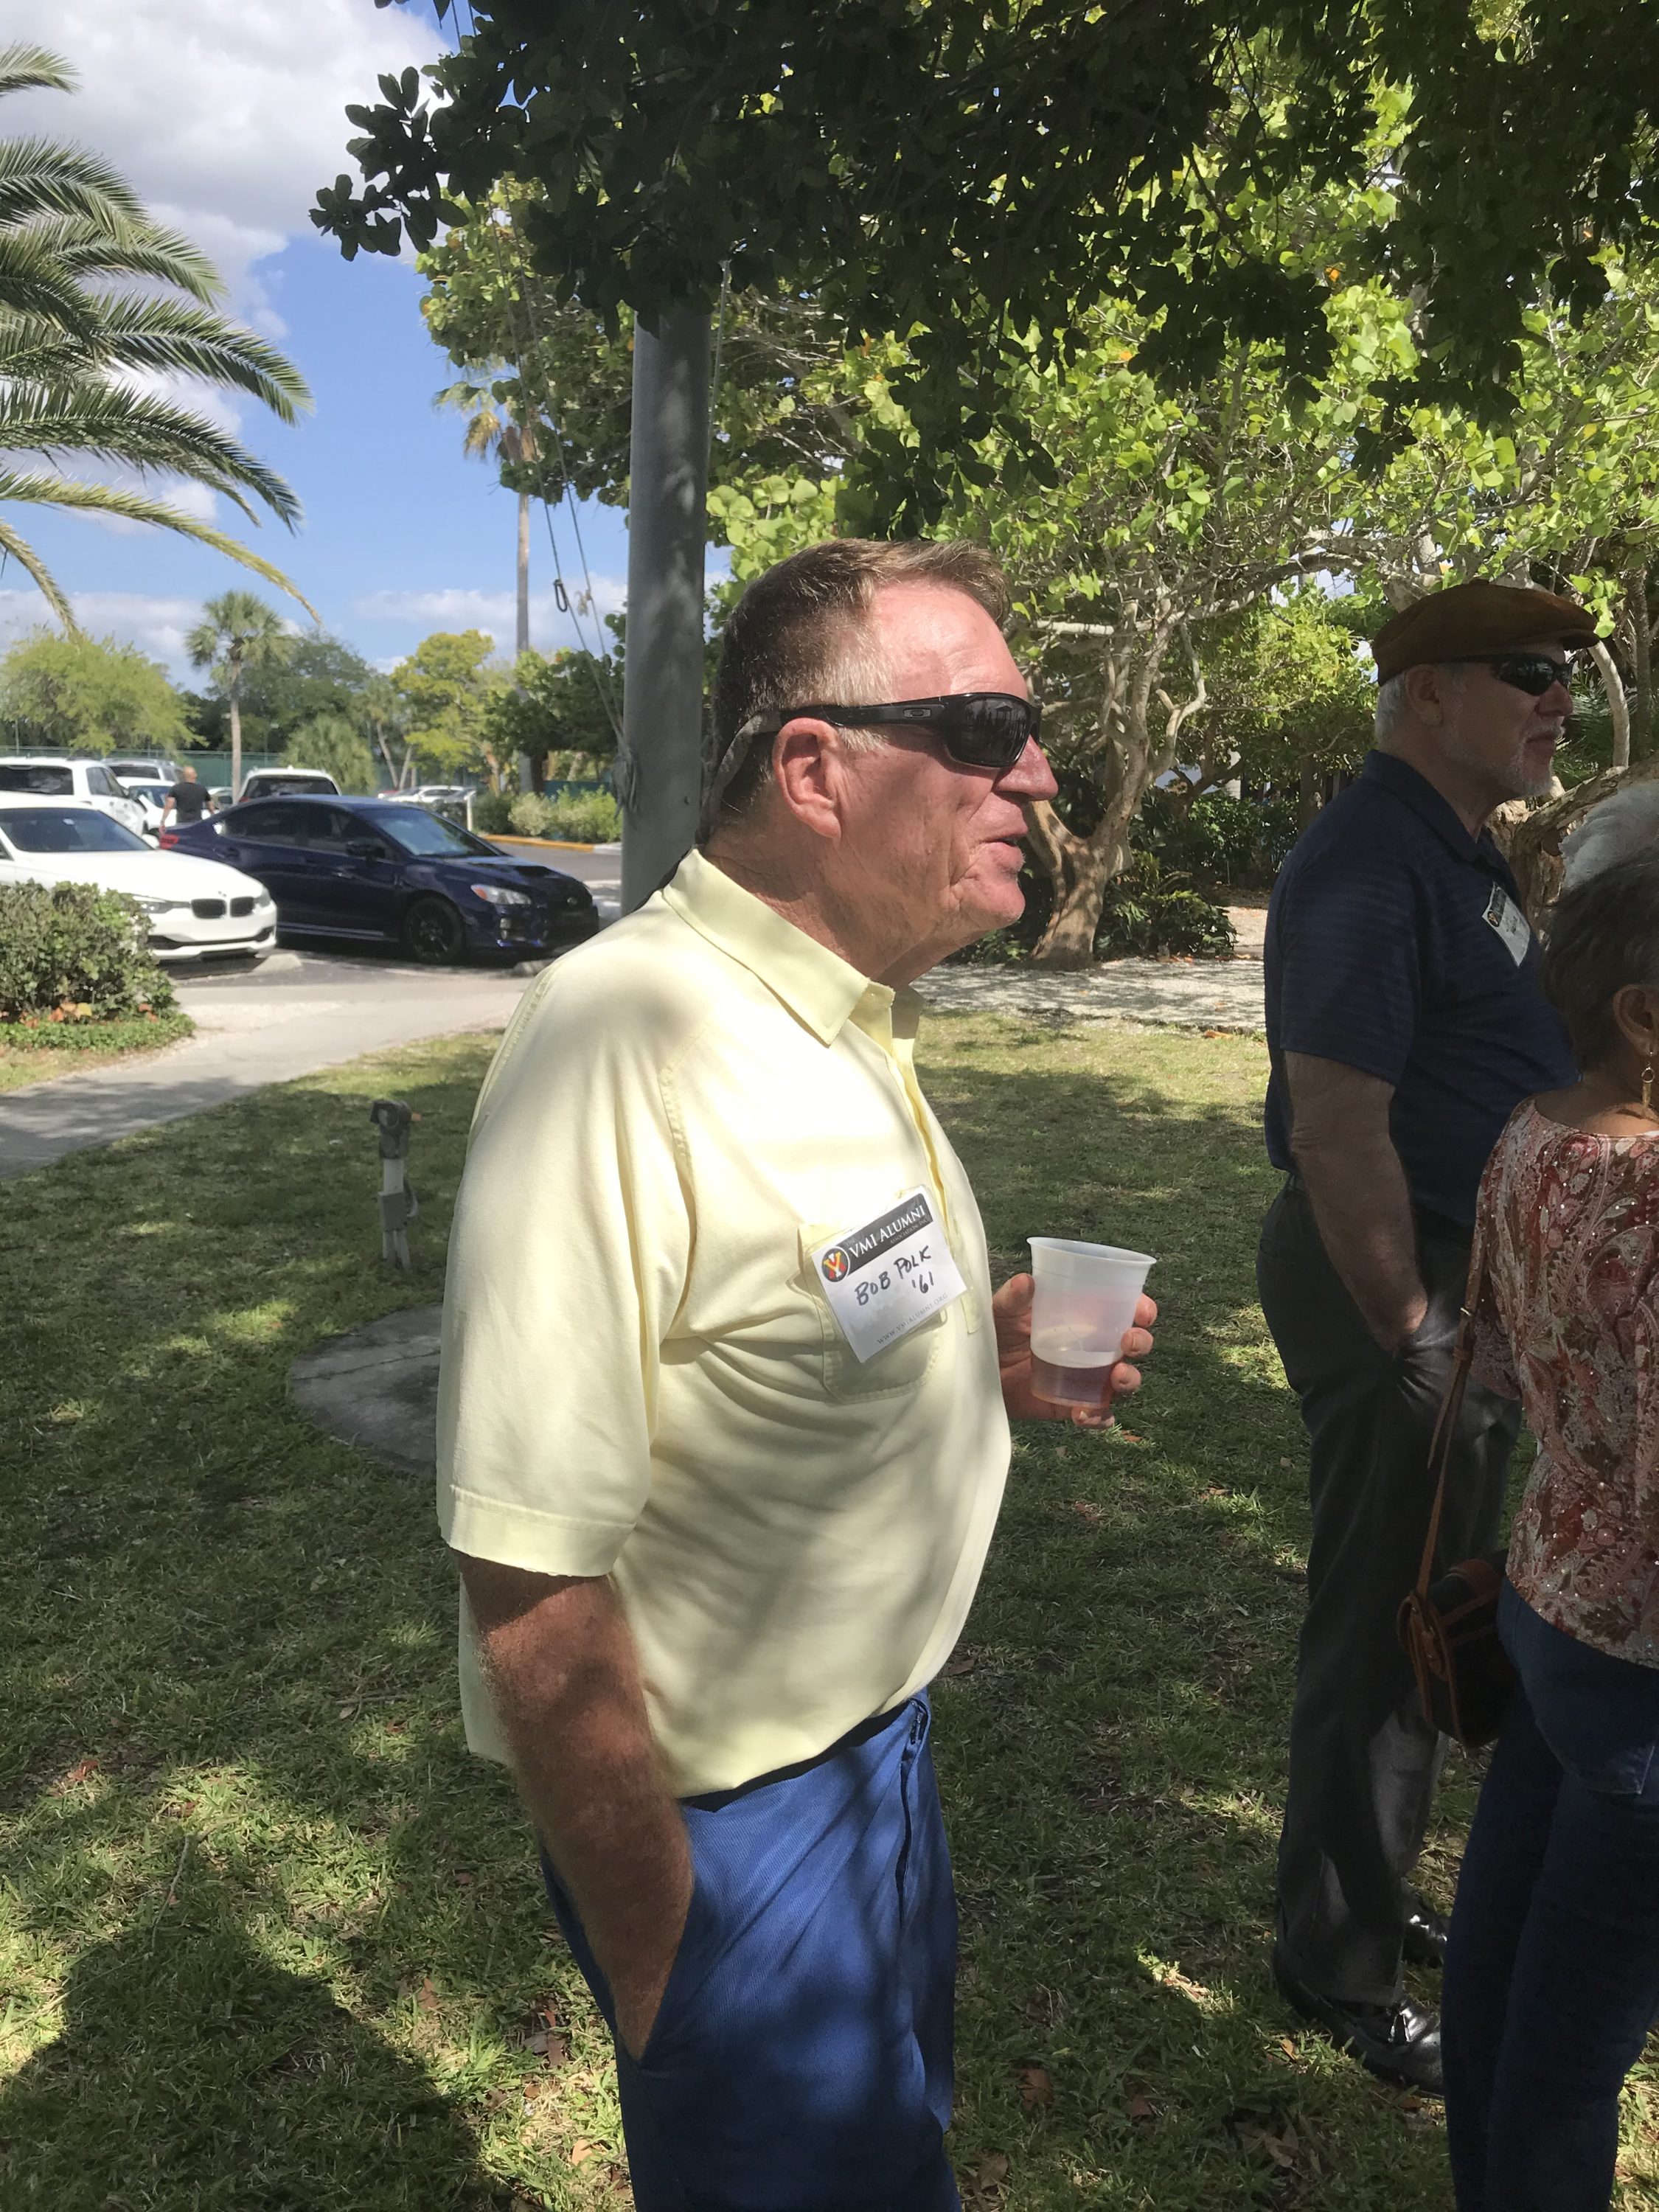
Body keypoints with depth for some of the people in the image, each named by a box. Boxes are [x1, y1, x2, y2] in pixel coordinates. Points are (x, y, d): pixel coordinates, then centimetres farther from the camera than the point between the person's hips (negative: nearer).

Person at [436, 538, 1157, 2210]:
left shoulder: (852, 1017, 1)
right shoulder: (621, 1040, -30)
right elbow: (536, 1587, -29)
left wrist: (978, 1350, -4)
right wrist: (663, 1983, -19)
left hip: (879, 1733, 9)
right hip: (725, 1819, -8)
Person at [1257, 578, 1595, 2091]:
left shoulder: (1463, 851, 13)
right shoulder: (1371, 865, -20)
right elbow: (1338, 1135, -26)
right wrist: (1412, 1339, -20)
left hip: (1468, 1279, 10)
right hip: (1393, 1284, -10)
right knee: (1382, 1632, 4)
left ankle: (1376, 1892, 42)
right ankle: (1340, 1964, 25)